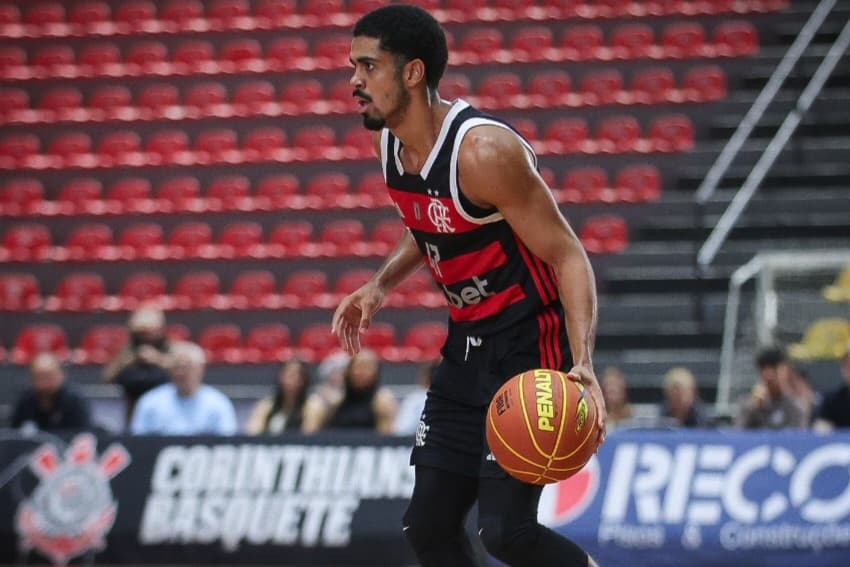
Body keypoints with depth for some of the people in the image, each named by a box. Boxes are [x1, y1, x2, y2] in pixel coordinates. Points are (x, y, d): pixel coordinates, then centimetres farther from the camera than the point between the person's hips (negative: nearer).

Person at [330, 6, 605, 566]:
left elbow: (568, 256, -23)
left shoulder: (483, 150, -24)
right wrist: (380, 285, 6)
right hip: (469, 346, 9)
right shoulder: (391, 144, 2)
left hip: (531, 346, -9)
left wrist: (583, 364, -35)